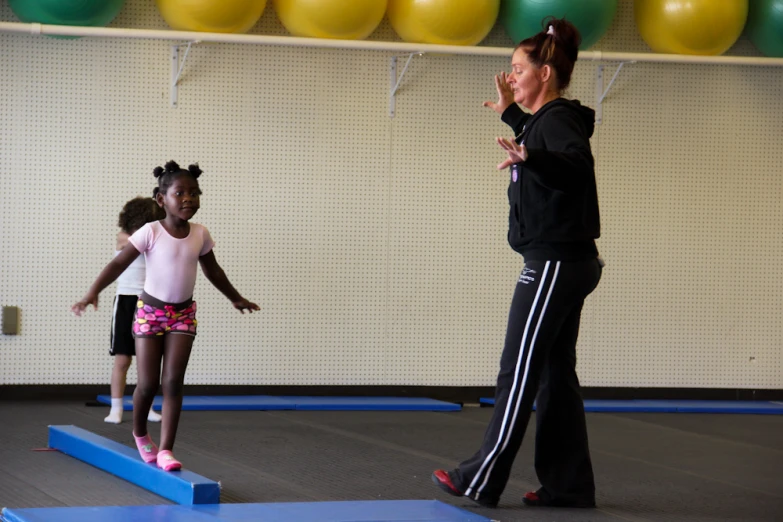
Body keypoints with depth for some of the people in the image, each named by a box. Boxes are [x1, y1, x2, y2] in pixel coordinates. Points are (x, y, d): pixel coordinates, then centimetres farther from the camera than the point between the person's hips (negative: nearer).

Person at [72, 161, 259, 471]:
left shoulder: (200, 234, 0)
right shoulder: (151, 232, -14)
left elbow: (213, 271, 18)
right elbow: (119, 264, -16)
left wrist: (235, 298, 29)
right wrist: (93, 292, -28)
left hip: (183, 314, 3)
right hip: (150, 311, -3)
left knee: (173, 383, -6)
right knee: (148, 383, 0)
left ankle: (166, 449, -6)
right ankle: (139, 433, 29)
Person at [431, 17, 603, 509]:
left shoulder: (559, 120, -15)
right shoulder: (548, 119, 15)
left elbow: (577, 165, -37)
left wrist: (528, 158, -52)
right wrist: (513, 115, 44)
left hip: (554, 262, -10)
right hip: (566, 263, 10)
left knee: (519, 371, -4)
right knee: (555, 374, 11)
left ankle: (482, 480, 1)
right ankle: (570, 484, 13)